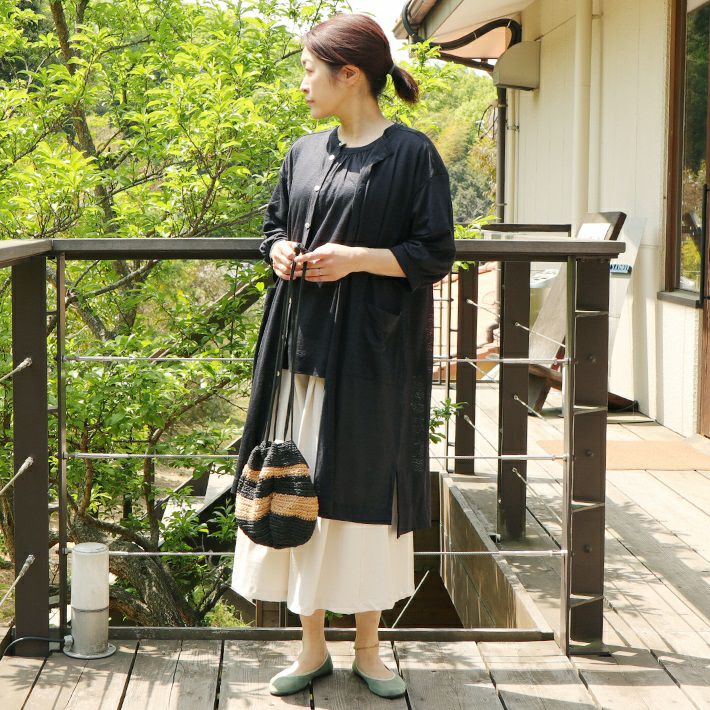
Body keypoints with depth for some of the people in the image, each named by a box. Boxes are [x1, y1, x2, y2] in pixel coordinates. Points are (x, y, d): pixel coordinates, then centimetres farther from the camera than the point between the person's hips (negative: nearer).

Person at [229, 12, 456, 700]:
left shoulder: (411, 153, -5)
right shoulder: (305, 153, 11)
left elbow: (435, 254, -6)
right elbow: (274, 224, 21)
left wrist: (356, 258, -17)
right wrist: (281, 252, -1)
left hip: (371, 354, -5)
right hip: (303, 345, 5)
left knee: (365, 488, 2)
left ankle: (367, 649, 18)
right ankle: (313, 646, 19)